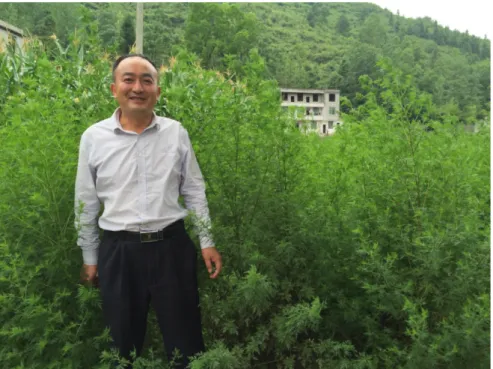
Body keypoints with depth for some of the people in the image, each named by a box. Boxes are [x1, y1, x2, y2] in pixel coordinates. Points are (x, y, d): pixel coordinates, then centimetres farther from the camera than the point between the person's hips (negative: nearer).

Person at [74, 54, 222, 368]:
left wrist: (207, 241, 4)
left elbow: (194, 192, 6)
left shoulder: (176, 133, -1)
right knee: (124, 343, 18)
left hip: (172, 246, 0)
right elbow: (86, 203, 6)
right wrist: (90, 257, 10)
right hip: (119, 250, 1)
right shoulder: (93, 138, -2)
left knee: (186, 342, 12)